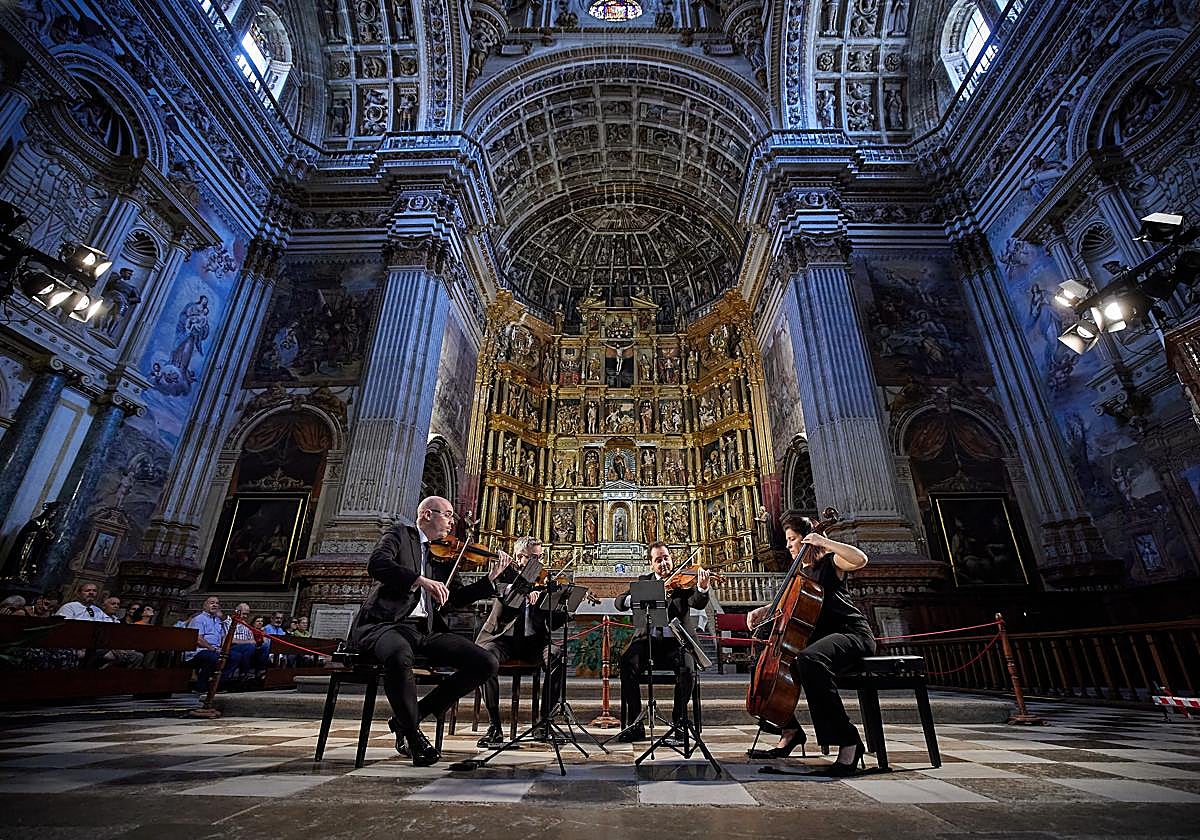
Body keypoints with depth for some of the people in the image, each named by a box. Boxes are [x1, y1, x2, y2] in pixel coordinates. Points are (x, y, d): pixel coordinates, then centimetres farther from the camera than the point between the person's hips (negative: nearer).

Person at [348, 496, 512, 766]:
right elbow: (376, 564, -15)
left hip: (425, 631, 6)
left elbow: (458, 598, 17)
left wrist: (492, 577, 4)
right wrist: (422, 580, -27)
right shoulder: (400, 534, 6)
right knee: (400, 656, -41)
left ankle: (407, 719, 1)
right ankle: (413, 735, -12)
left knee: (487, 664, -10)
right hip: (383, 624, -5)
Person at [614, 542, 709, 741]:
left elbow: (698, 604, -12)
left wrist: (703, 588, -34)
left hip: (676, 642, -1)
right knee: (627, 663, -25)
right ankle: (635, 724, -12)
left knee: (688, 669, -29)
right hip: (648, 641, 2)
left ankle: (679, 722, -5)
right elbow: (619, 602, 4)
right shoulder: (644, 581, 13)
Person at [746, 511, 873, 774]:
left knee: (808, 659, -40)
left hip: (853, 634, -9)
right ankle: (791, 730, 12)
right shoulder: (801, 573, 20)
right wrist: (764, 610, 6)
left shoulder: (830, 562, -2)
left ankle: (848, 740, -31)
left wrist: (824, 541, -20)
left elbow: (860, 559, -24)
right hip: (821, 636, 9)